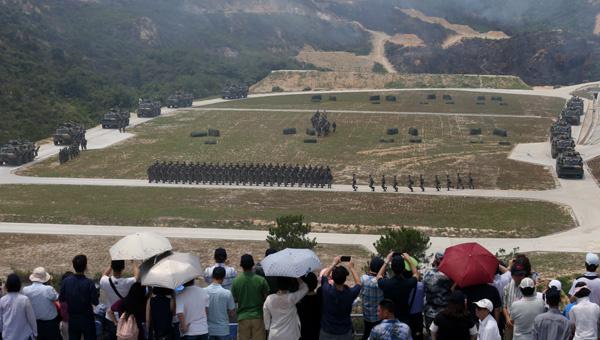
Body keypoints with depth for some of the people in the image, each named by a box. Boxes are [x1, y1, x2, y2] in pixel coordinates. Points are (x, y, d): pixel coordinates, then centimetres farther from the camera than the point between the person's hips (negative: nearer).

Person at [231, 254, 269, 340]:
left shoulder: (236, 281, -4)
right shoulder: (261, 280, -7)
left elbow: (234, 300, 3)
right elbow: (266, 298, -2)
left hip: (243, 318, 1)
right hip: (258, 317, -1)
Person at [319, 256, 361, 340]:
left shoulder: (326, 290, -25)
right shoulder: (350, 294, -26)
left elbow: (324, 275, -1)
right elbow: (358, 283, -1)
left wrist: (334, 263, 9)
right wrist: (351, 268, 8)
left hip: (326, 331, 1)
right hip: (345, 332, 0)